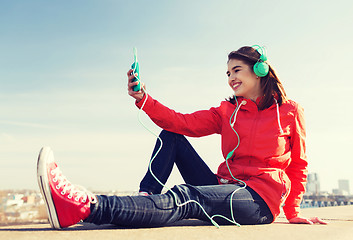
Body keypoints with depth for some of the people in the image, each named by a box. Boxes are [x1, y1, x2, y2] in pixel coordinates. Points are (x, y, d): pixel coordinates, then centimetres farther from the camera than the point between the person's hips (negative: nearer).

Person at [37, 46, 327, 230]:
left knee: (183, 198, -34)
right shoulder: (227, 112, 12)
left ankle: (84, 206, -47)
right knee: (171, 136, -1)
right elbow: (183, 122, -2)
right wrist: (142, 98, -13)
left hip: (260, 199, -5)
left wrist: (293, 213, 4)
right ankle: (145, 201, -16)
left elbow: (298, 164, 7)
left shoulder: (290, 111, 2)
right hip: (227, 190, 5)